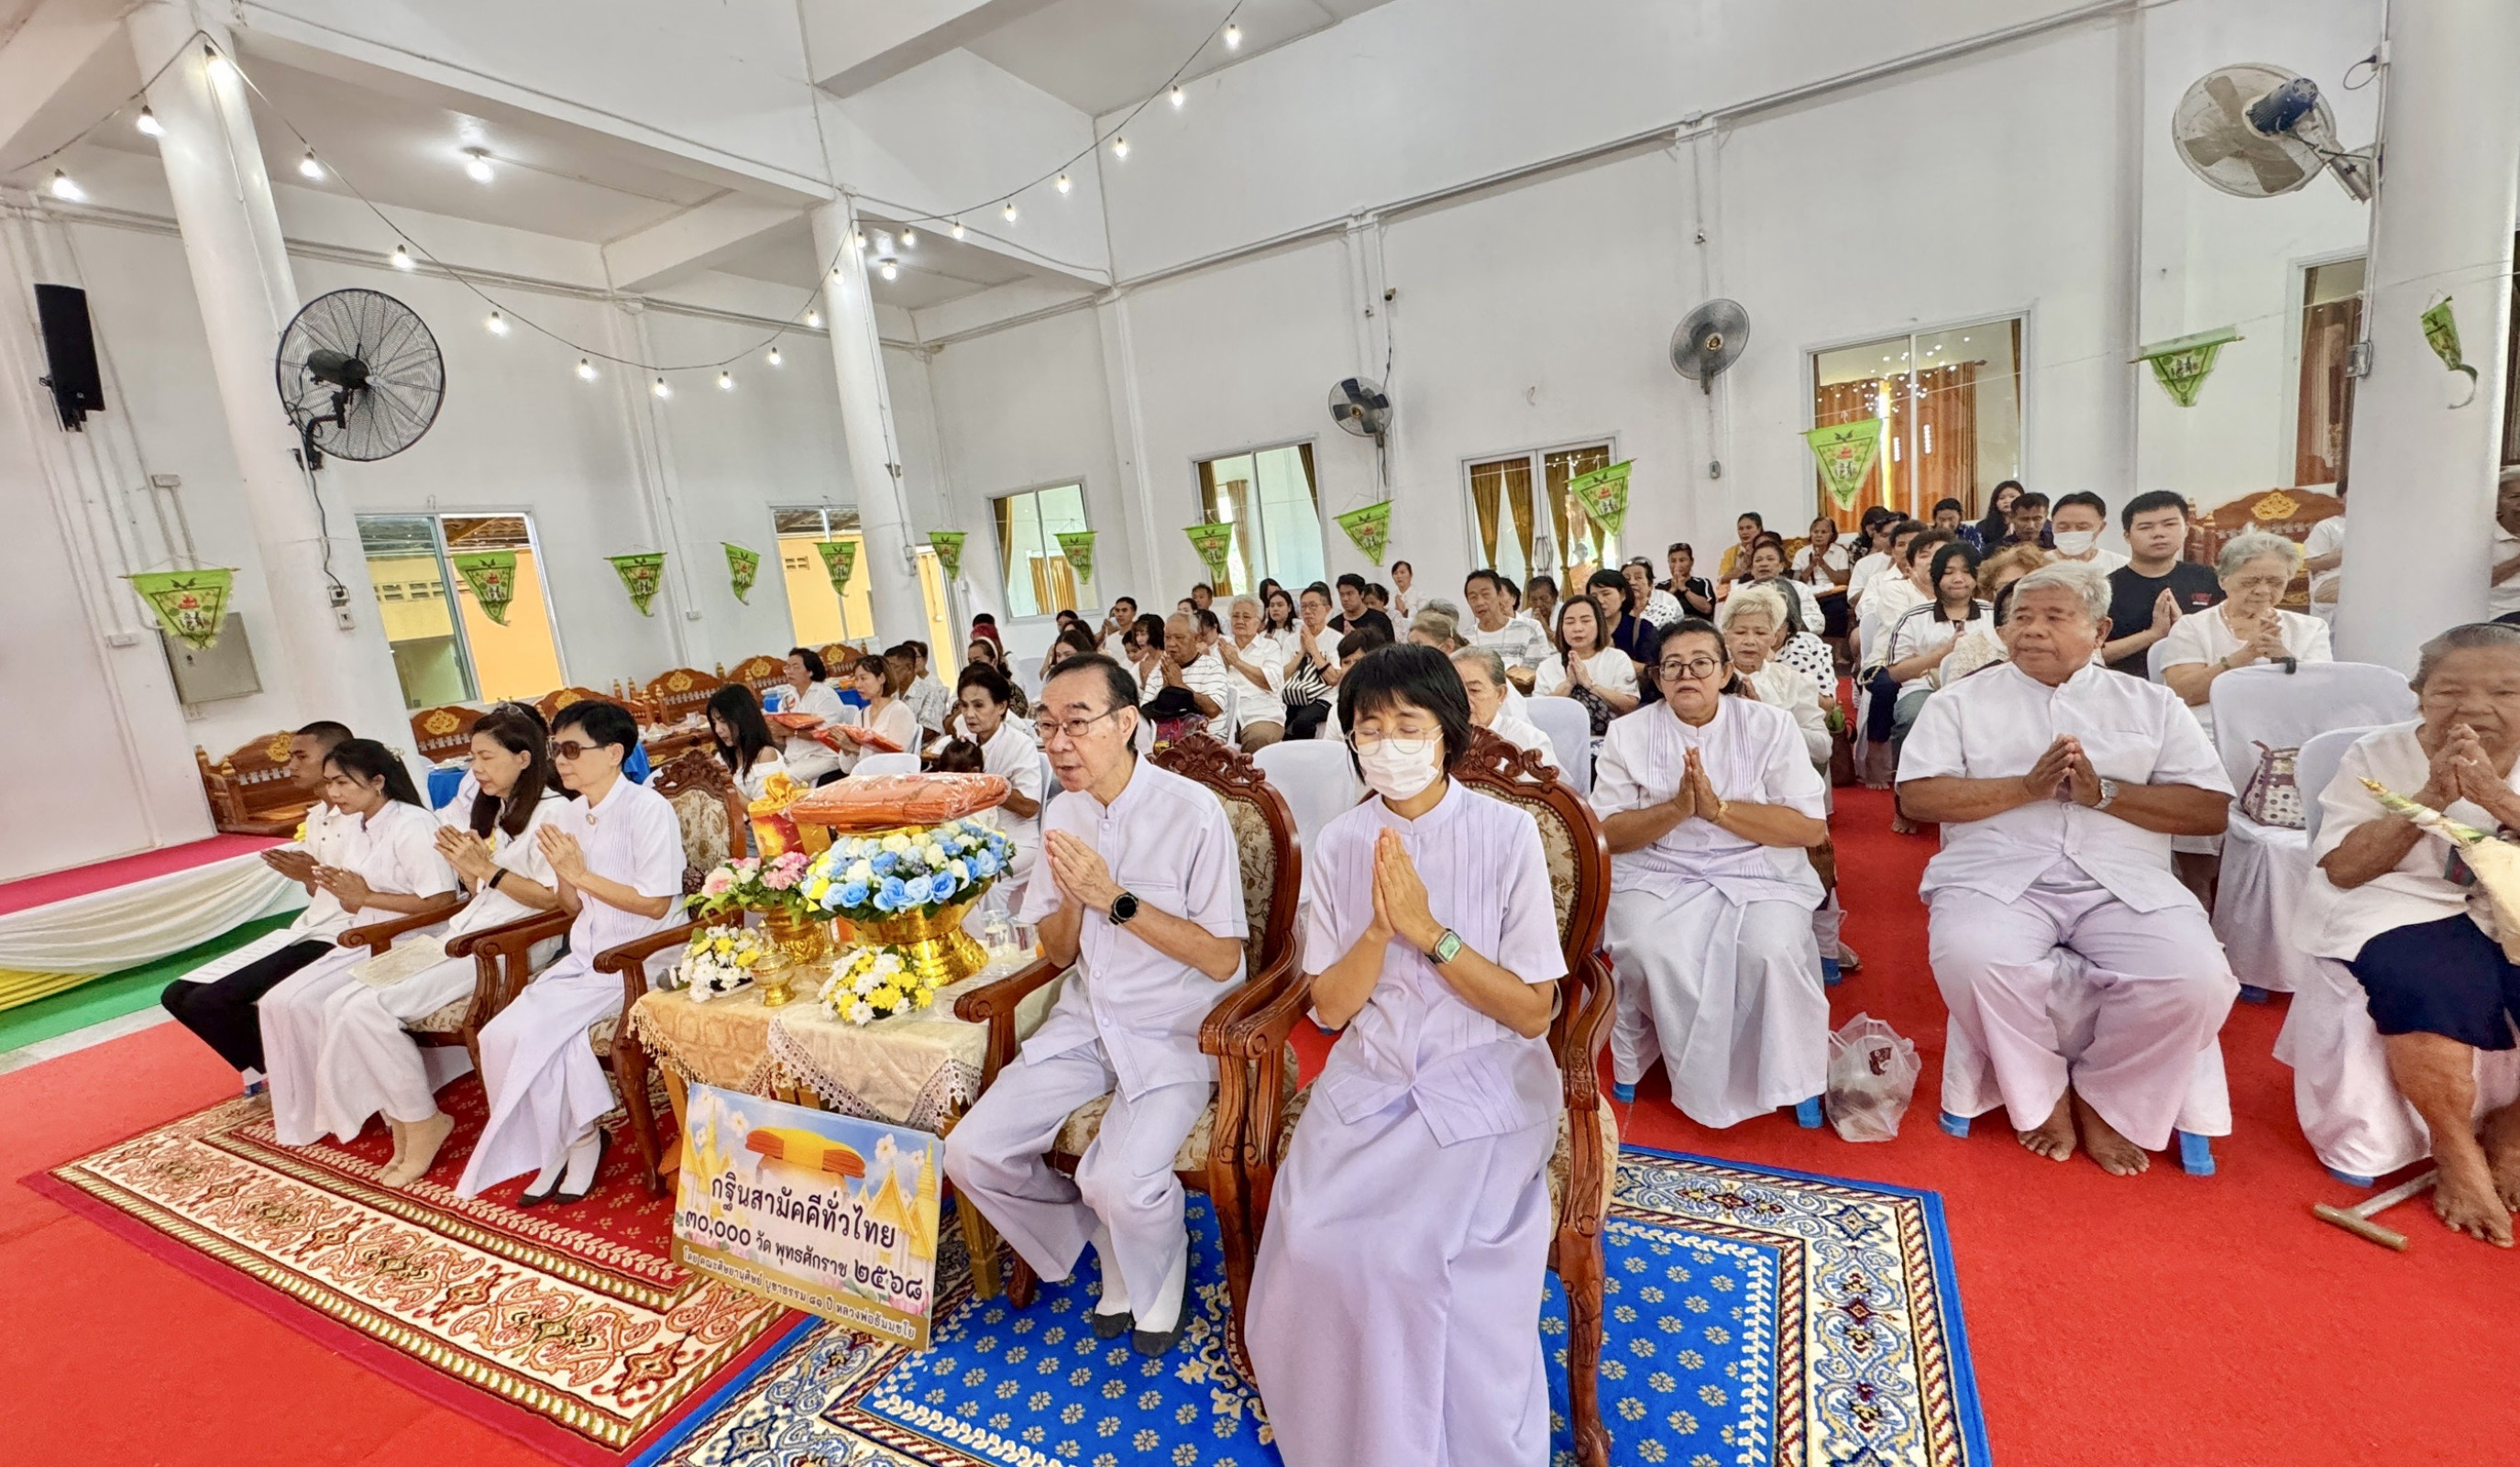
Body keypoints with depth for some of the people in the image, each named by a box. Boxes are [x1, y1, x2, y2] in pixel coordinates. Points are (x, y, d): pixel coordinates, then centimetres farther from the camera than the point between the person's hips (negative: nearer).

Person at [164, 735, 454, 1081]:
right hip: (309, 934, 10)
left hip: (348, 942, -9)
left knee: (207, 1002, -13)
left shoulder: (412, 824, -13)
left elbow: (439, 900, -21)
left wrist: (366, 897, -17)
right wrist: (309, 876, 0)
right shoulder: (339, 822, 14)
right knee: (180, 994, 7)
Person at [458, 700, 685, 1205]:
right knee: (505, 1032, -13)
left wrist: (582, 874, -15)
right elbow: (574, 907, 11)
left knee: (530, 1027, -17)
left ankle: (572, 1138, 7)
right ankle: (576, 1137, 5)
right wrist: (562, 874, -8)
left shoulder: (647, 808, -14)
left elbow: (657, 903, -17)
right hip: (587, 952, 7)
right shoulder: (567, 817, 8)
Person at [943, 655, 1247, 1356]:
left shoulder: (1191, 810, -17)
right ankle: (1107, 1241, 19)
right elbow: (1059, 953, 8)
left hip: (1175, 1033, -6)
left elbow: (1221, 958, -17)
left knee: (1118, 1182, -26)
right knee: (971, 1153, -6)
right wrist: (1072, 899, -14)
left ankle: (1159, 1270, 12)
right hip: (1086, 1020, 6)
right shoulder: (1063, 812, 3)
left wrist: (1115, 898, -22)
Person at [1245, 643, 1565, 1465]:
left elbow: (1533, 1011, -9)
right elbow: (1330, 1009, 0)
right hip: (1367, 1082, 3)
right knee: (1314, 1242, -17)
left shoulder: (1507, 833, -8)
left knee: (1416, 1252, -22)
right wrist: (1380, 928, -19)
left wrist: (1429, 930, -21)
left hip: (1483, 1084, -2)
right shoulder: (1338, 844, 0)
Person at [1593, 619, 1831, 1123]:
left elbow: (1812, 829, -4)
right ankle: (1708, 1084, -2)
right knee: (1650, 951, -29)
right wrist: (1676, 808, -18)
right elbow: (1606, 834, -2)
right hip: (1656, 875, 0)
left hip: (1757, 874, 0)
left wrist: (1718, 808, -16)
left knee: (1770, 950, -29)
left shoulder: (1771, 727, 2)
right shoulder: (1628, 734, 2)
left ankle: (1783, 1078, 0)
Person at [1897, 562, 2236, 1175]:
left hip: (2126, 881, 2)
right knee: (1973, 960, -33)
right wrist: (2026, 787, -12)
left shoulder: (2151, 703, 17)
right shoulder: (1961, 701, 10)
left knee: (2197, 980, -26)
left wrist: (2104, 793, -8)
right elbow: (1916, 797, -2)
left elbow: (2211, 809, 8)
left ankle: (2107, 1101, 4)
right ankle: (2042, 1095, -3)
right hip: (1997, 876, -2)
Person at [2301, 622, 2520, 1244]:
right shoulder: (2379, 754, 1)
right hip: (2406, 911, -3)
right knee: (2432, 985, -33)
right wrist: (2431, 797, -15)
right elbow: (2341, 870, -6)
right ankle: (2459, 1157, -8)